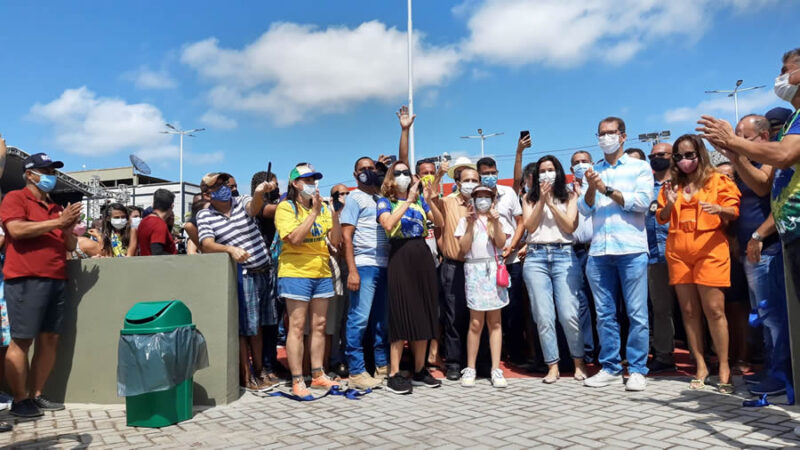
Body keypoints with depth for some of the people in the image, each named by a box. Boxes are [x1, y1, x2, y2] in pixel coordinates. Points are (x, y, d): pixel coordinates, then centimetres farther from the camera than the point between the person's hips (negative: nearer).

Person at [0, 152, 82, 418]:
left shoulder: (55, 208, 20)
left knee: (50, 340, 5)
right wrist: (57, 222, -13)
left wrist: (69, 228, -1)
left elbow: (71, 246, 19)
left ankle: (36, 396, 14)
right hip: (25, 281, -6)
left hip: (56, 281, 6)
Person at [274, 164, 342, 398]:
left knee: (319, 325, 10)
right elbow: (294, 238, -19)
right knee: (297, 327, -3)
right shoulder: (286, 207, -4)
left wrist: (335, 214, -9)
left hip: (322, 273, 6)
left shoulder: (322, 208, 12)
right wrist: (313, 213, -18)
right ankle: (297, 381, 3)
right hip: (296, 273, -6)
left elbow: (335, 240, 5)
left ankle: (318, 375, 21)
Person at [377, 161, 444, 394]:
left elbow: (440, 222, 7)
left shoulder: (419, 199, 16)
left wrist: (429, 201, -7)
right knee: (401, 315, -7)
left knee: (424, 315, 7)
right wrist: (408, 201, -16)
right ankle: (394, 375, -1)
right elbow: (388, 225, -18)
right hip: (400, 258, -5)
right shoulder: (385, 201, 3)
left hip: (423, 256, 5)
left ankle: (419, 370, 18)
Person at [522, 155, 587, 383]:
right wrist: (542, 200, -1)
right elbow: (529, 226, 3)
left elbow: (570, 226, 0)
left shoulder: (569, 197, 14)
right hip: (536, 257, 1)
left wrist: (551, 203, -1)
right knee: (543, 316, -2)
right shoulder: (530, 198, 17)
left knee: (569, 314, -8)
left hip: (564, 255, -1)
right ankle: (552, 366, 8)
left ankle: (579, 362, 12)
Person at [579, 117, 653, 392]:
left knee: (637, 313, -1)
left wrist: (607, 190, -8)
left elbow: (642, 201, -6)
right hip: (599, 251, 3)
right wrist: (591, 188, -10)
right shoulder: (593, 171, 17)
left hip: (631, 249, -3)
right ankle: (610, 368, 16)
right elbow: (585, 208, 7)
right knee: (604, 314, 7)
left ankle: (637, 370, 8)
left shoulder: (640, 167, 9)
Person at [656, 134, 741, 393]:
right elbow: (661, 219, 12)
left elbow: (733, 213, -1)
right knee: (689, 310, 4)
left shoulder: (718, 181, 5)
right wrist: (669, 204, -8)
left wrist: (720, 209, -23)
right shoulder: (672, 185, 15)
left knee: (714, 309, -7)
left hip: (710, 250, -3)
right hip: (678, 252, 4)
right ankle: (701, 366, 10)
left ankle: (724, 368, 2)